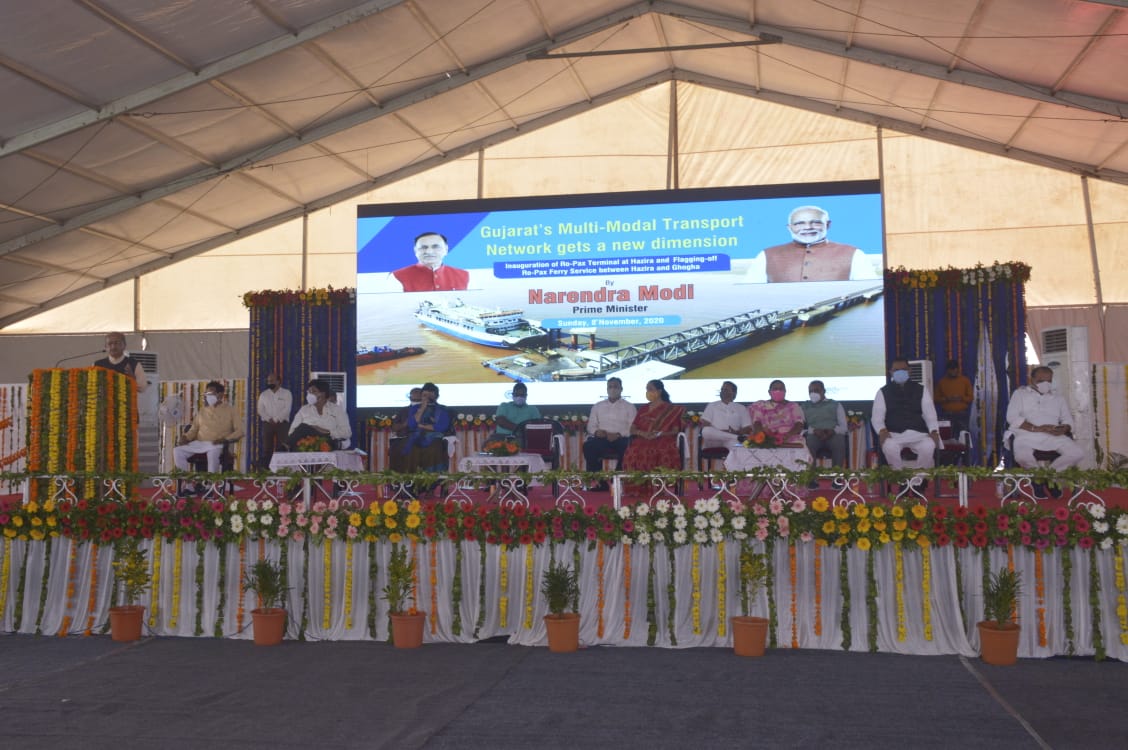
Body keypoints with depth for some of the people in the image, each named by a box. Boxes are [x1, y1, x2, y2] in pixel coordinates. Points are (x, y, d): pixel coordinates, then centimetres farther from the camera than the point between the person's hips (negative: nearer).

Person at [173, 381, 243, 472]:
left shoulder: (229, 410, 7)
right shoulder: (202, 411, 21)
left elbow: (239, 430, -1)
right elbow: (194, 429, 20)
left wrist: (226, 439, -17)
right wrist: (186, 437, -2)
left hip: (217, 444, -5)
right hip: (199, 443, 5)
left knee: (213, 452, -40)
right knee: (177, 451, -18)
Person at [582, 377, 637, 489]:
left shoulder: (629, 407, 13)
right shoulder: (598, 406, 22)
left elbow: (632, 428, 0)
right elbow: (591, 426, 17)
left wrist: (619, 434, -16)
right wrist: (596, 431, -7)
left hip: (621, 439, -2)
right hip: (601, 438, 2)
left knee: (627, 447, -38)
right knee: (588, 446, -30)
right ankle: (597, 481, -25)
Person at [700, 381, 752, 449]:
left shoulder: (741, 408, 19)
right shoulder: (712, 406, 19)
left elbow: (748, 429, 10)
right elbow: (704, 425, 8)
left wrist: (736, 432, -12)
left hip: (731, 443, -2)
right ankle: (738, 438, -33)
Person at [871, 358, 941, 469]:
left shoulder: (921, 390, 14)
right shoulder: (883, 392, 10)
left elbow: (930, 414, 8)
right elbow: (877, 417, 4)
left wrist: (934, 431, -13)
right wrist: (882, 430, -19)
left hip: (918, 434, 1)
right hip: (894, 434, -1)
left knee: (929, 446, -33)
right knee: (889, 447, -36)